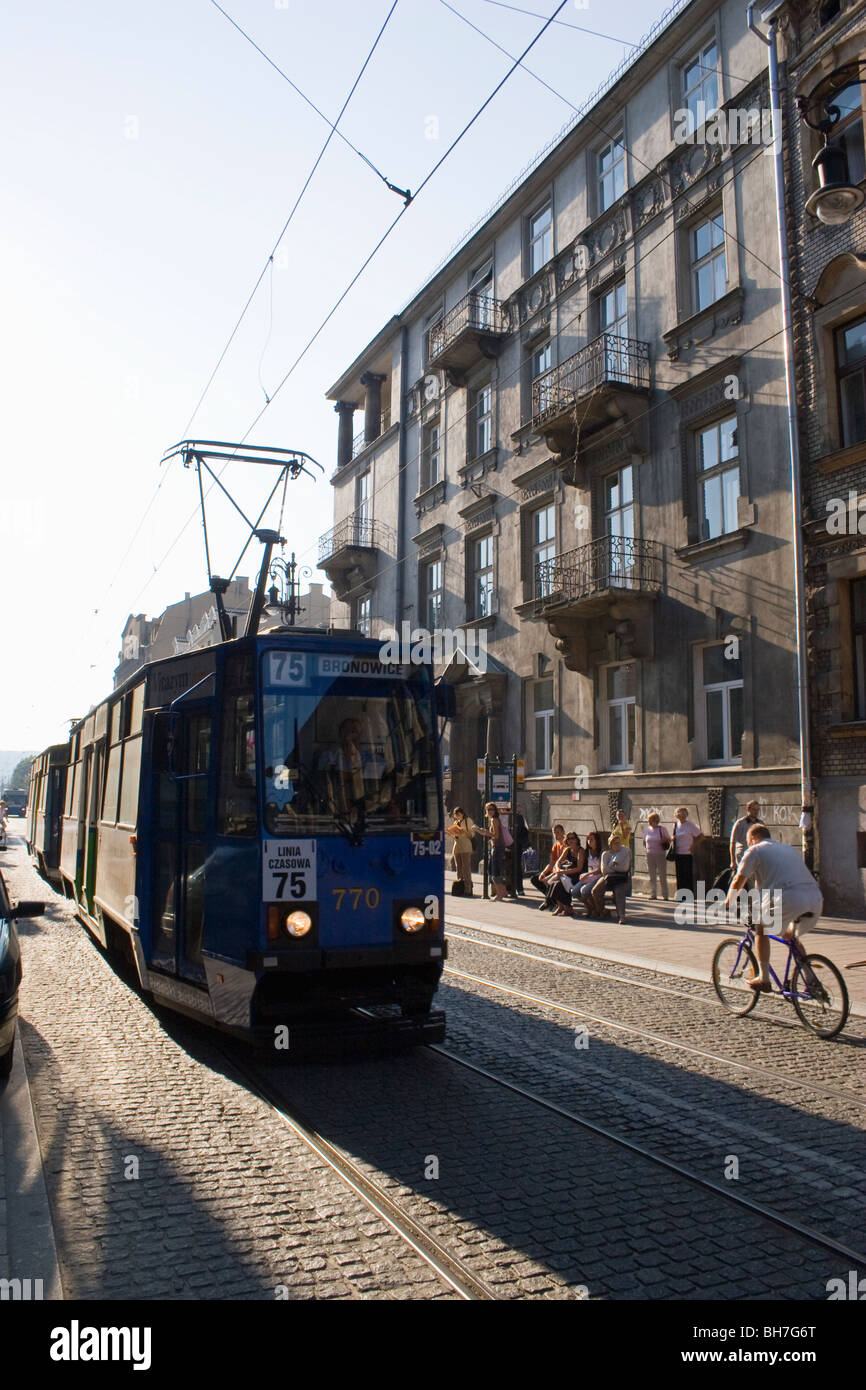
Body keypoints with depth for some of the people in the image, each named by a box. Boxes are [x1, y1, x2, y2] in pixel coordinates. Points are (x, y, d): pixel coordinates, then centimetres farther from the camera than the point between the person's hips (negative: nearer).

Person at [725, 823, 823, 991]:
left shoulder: (755, 850, 14)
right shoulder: (790, 849, 34)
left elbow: (738, 880, 13)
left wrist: (728, 901, 31)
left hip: (788, 899, -6)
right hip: (816, 899, 6)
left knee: (761, 929, 19)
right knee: (791, 936, 30)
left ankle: (764, 979, 15)